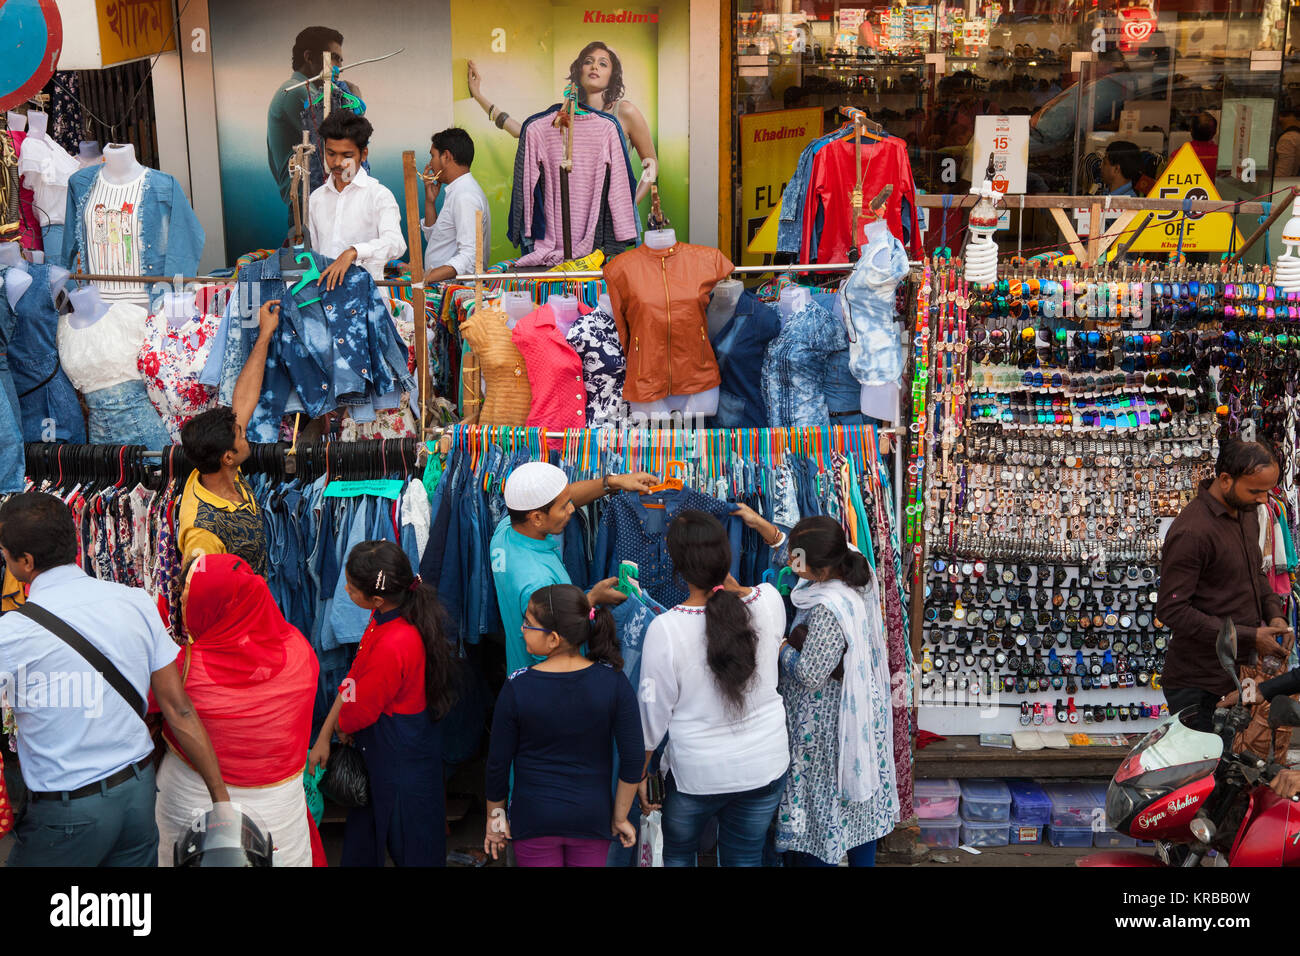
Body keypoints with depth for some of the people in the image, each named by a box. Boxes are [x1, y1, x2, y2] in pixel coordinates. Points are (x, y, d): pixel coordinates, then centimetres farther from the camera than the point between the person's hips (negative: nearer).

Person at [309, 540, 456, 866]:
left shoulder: (392, 647, -35)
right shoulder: (385, 617, -8)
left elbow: (359, 711, -19)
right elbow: (354, 680, 0)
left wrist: (340, 727, 4)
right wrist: (323, 738, 3)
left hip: (400, 758, -9)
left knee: (411, 850, 14)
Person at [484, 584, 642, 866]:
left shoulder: (517, 688, -17)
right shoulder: (613, 681, -14)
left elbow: (498, 764, -7)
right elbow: (633, 760, -11)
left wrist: (495, 817, 8)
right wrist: (620, 818, 3)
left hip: (533, 819, -1)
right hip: (592, 818, 1)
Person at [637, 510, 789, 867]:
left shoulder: (664, 629, -24)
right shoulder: (770, 601, -15)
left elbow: (653, 713, -13)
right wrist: (724, 574, 9)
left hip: (697, 772, -3)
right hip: (765, 765, 3)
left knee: (677, 854, 25)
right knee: (745, 859, 22)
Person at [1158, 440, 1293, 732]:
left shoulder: (1247, 514, 8)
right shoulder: (1192, 532, -22)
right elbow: (1172, 609, -23)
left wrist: (1274, 614, 2)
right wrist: (1248, 637, -22)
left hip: (1242, 670, 8)